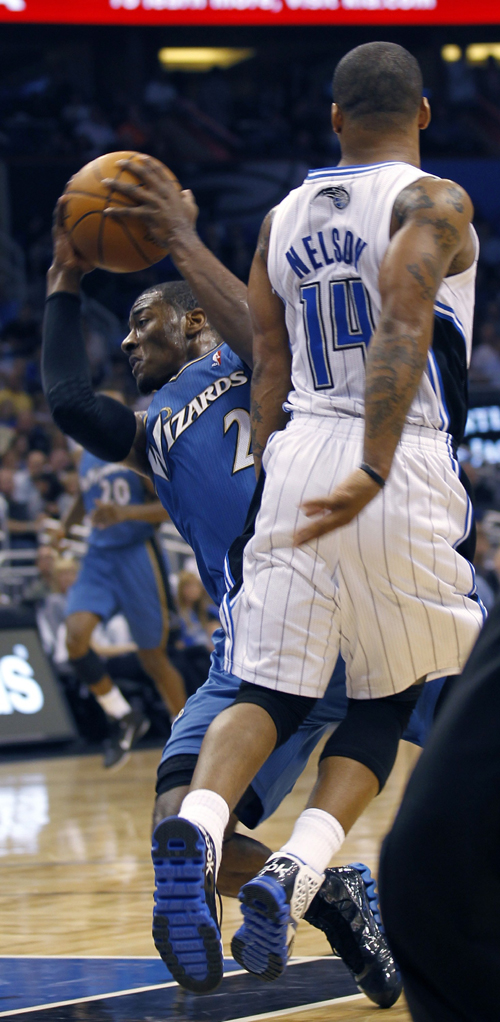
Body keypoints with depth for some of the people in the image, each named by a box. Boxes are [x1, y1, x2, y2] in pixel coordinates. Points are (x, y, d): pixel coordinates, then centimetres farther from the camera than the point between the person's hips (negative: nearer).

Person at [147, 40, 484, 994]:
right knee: (388, 698, 10)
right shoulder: (433, 203, -3)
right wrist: (372, 474, -25)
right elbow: (402, 325, -19)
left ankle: (195, 826, -29)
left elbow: (268, 372, 16)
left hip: (299, 453, 4)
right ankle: (292, 875, -11)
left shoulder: (283, 218, 15)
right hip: (402, 464, -4)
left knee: (268, 689, 2)